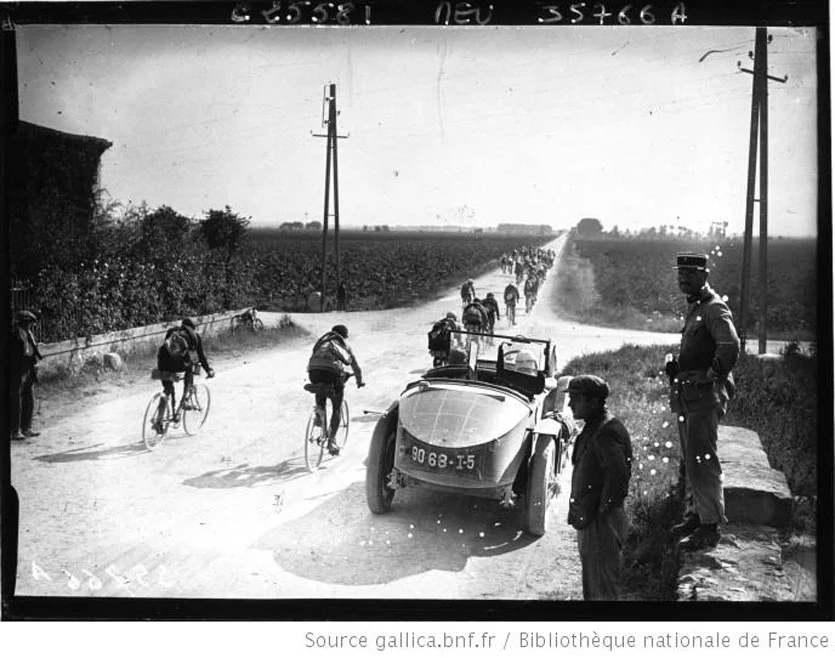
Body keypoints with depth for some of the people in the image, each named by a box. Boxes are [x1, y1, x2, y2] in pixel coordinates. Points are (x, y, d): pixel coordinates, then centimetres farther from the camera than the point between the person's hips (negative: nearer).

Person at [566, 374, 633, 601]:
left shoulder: (606, 432, -20)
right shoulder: (592, 429, 12)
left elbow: (617, 475, -28)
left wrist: (601, 511, -20)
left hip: (602, 523, -10)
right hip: (589, 519, 10)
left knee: (603, 590, -2)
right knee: (591, 586, 20)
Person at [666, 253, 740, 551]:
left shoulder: (714, 308, -14)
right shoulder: (694, 308, 17)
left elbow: (730, 346, -29)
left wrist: (711, 377, -22)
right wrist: (676, 365, 13)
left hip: (704, 396, -10)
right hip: (688, 396, 10)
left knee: (701, 460, -9)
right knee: (691, 459, 18)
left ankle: (710, 527, -3)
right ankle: (694, 514, 29)